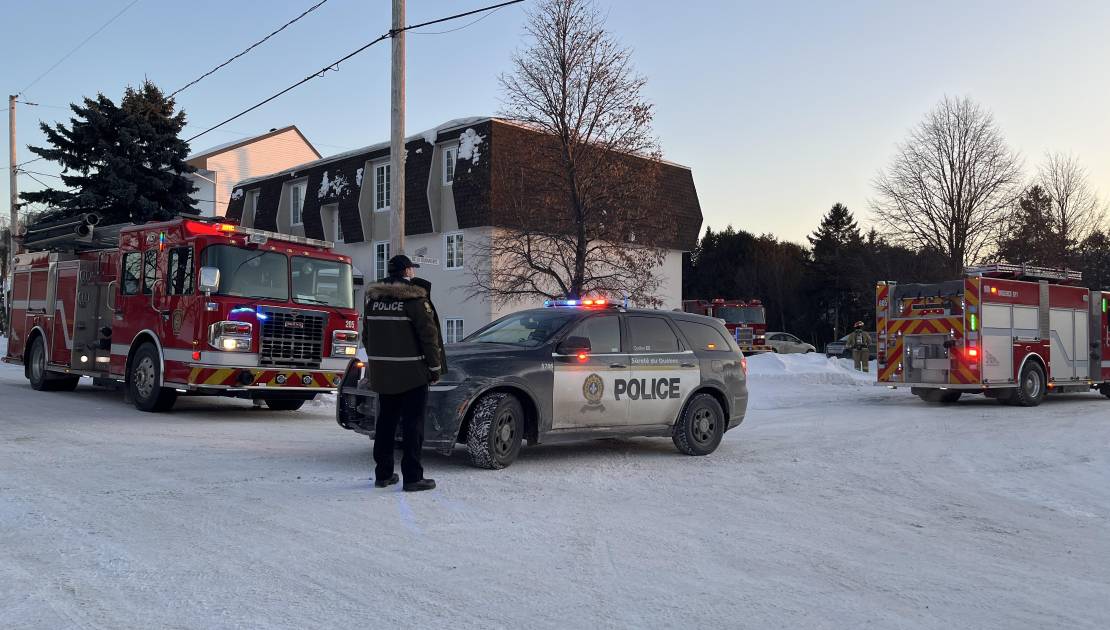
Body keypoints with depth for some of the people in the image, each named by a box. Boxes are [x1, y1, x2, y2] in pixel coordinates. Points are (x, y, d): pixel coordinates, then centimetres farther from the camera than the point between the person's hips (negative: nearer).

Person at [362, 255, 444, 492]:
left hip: (382, 373, 6)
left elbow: (366, 335, 15)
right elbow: (429, 334, -13)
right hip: (411, 373, -6)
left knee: (385, 421, 15)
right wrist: (435, 366, -5)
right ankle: (412, 477, 0)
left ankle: (383, 474, 20)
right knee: (412, 424, -1)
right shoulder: (414, 298, -12)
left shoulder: (374, 298, 8)